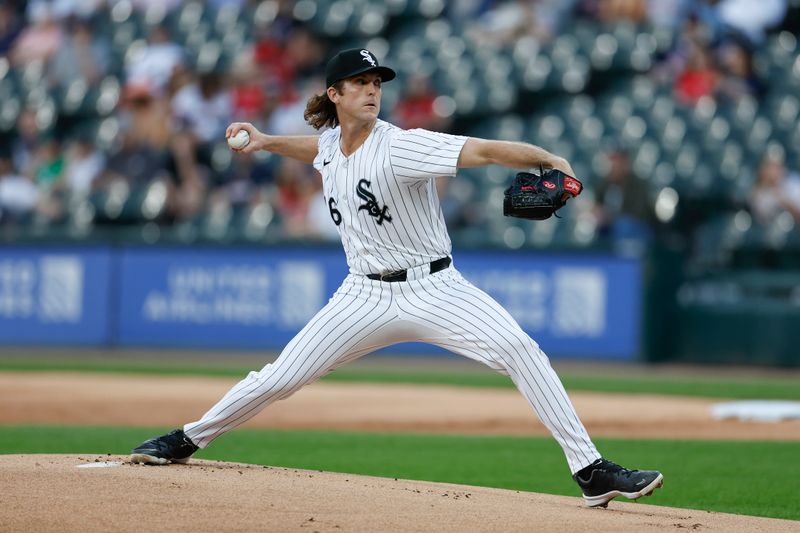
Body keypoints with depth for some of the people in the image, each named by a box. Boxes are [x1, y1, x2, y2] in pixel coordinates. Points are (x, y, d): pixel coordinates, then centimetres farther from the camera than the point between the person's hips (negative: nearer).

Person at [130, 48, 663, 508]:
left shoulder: (399, 147, -17)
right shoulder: (331, 143, 3)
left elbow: (482, 150, -31)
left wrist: (548, 159, -45)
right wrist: (268, 141, 18)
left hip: (434, 288, -5)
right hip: (366, 296, 5)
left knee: (519, 349, -26)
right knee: (279, 380, 4)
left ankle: (591, 472, -25)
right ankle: (187, 440, 27)